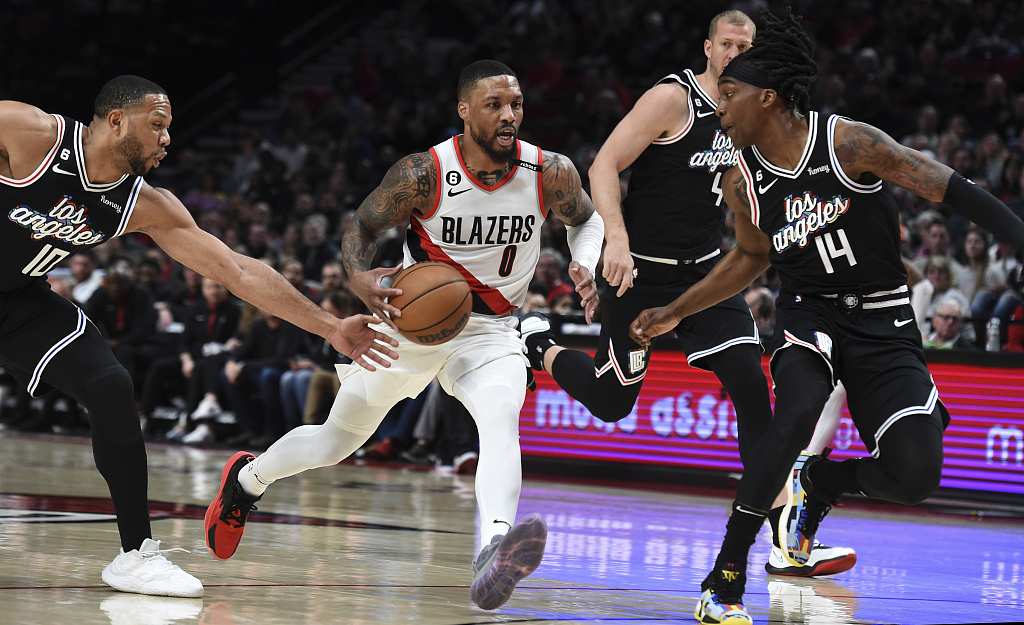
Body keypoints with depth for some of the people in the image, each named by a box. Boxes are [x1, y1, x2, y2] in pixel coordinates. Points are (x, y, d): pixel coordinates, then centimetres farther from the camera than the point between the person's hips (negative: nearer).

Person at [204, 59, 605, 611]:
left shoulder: (550, 173, -13)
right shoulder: (424, 174, -20)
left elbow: (586, 219, 8)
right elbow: (362, 225, -7)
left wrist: (584, 267, -13)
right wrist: (360, 279, -28)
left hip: (489, 332, 1)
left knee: (501, 418, -32)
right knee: (336, 441, 13)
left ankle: (493, 558, -54)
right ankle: (247, 478, 45)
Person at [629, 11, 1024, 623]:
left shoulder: (848, 142, -15)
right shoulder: (743, 183, 0)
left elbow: (950, 188, -15)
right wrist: (674, 313, 19)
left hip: (884, 323, -2)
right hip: (810, 314, 2)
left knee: (916, 476, -18)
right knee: (798, 409, -33)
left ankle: (820, 479, 17)